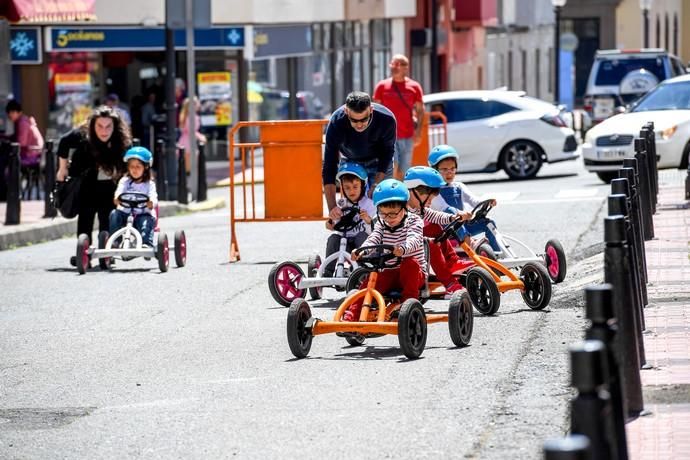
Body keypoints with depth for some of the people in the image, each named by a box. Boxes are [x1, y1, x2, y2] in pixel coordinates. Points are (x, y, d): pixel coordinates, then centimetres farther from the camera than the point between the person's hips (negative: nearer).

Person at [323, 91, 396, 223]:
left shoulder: (386, 119, -35)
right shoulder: (336, 122, -36)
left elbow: (387, 153, -16)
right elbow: (329, 166, -33)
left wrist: (376, 186, -25)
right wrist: (331, 207, -41)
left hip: (379, 162, 0)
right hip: (350, 161, 0)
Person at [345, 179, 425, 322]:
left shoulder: (414, 221, -6)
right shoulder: (381, 225, 8)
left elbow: (414, 239, -27)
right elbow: (373, 239, -10)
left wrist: (402, 248, -52)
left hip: (414, 274, -3)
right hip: (389, 273, 3)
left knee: (409, 263, -35)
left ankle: (409, 301, -24)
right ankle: (351, 314, -27)